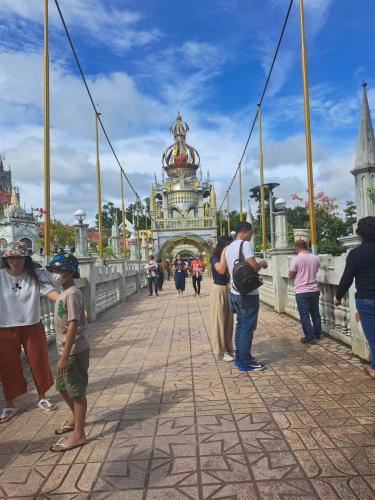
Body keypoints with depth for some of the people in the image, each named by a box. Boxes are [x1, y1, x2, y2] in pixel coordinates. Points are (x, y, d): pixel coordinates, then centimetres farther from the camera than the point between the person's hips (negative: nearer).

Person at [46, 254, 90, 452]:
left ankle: (78, 434, 18)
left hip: (75, 351, -10)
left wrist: (65, 356, -23)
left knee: (77, 391, 3)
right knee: (62, 386, 23)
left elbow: (73, 325, -24)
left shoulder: (72, 294, -20)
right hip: (67, 350, 10)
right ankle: (76, 418, 45)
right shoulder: (64, 293, 10)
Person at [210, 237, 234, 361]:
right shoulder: (215, 258, -13)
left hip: (228, 290, 8)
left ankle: (228, 348, 26)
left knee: (228, 321, 14)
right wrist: (223, 254, -27)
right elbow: (221, 270, -33)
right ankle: (221, 351, 10)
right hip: (219, 291, -8)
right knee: (219, 321, 1)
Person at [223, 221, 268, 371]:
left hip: (236, 292, 9)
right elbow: (253, 266, -24)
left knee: (240, 325, 16)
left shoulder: (228, 248, 13)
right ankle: (245, 362, 6)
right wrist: (262, 263, -3)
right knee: (248, 328, -1)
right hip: (248, 293, -9)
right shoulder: (245, 244, -14)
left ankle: (239, 357, 24)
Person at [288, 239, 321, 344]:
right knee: (315, 313, 17)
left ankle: (309, 337, 5)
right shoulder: (316, 258, 3)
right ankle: (317, 334, 28)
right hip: (314, 290, 5)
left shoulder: (296, 259, -13)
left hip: (301, 291, -5)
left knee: (304, 315, 2)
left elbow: (291, 275, -7)